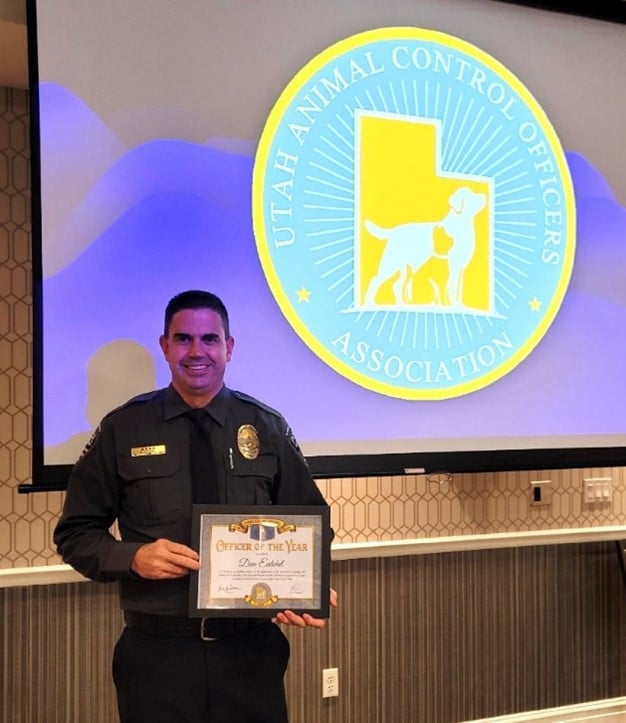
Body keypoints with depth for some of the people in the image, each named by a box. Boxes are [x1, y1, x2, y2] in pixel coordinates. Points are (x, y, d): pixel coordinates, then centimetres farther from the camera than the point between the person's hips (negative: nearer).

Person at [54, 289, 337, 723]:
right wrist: (133, 557, -15)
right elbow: (75, 533, 5)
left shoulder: (268, 428, 4)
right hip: (157, 651, -1)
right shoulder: (122, 430, 2)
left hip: (251, 647, 1)